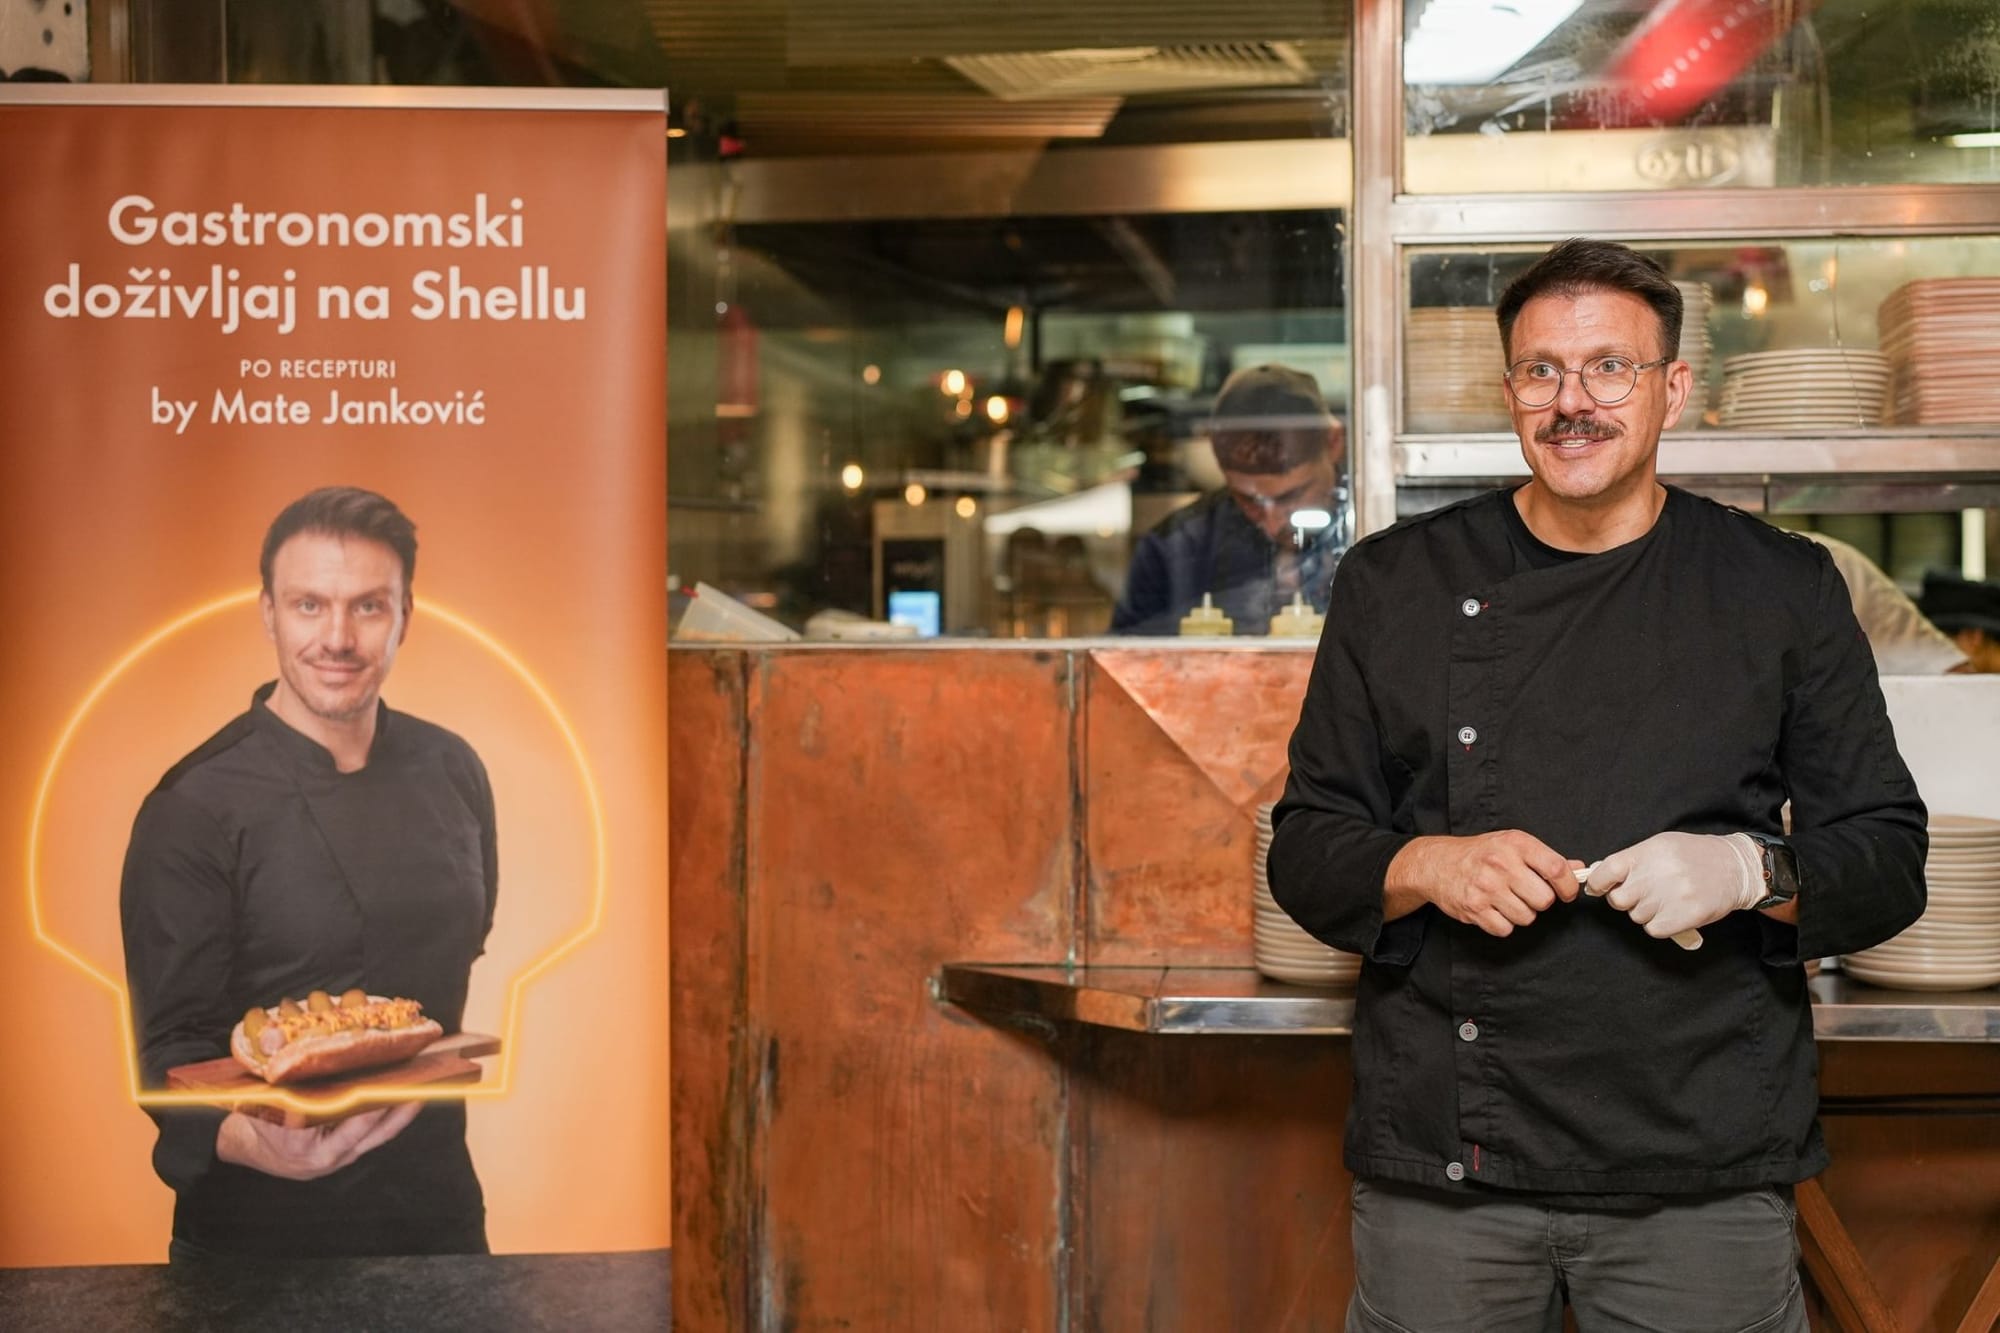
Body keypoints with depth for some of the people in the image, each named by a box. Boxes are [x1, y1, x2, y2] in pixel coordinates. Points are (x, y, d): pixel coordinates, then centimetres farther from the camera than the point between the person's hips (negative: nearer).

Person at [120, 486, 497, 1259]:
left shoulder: (451, 771, 2)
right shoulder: (194, 810, -14)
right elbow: (173, 1049, -14)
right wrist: (251, 1140, -32)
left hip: (440, 1206, 5)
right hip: (263, 1230, -4)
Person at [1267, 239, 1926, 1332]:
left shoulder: (1784, 589, 4)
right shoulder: (1394, 583, 6)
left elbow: (1890, 860, 5)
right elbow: (1304, 850, 7)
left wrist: (1753, 870, -15)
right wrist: (1425, 867, -13)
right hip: (1440, 1160, 1)